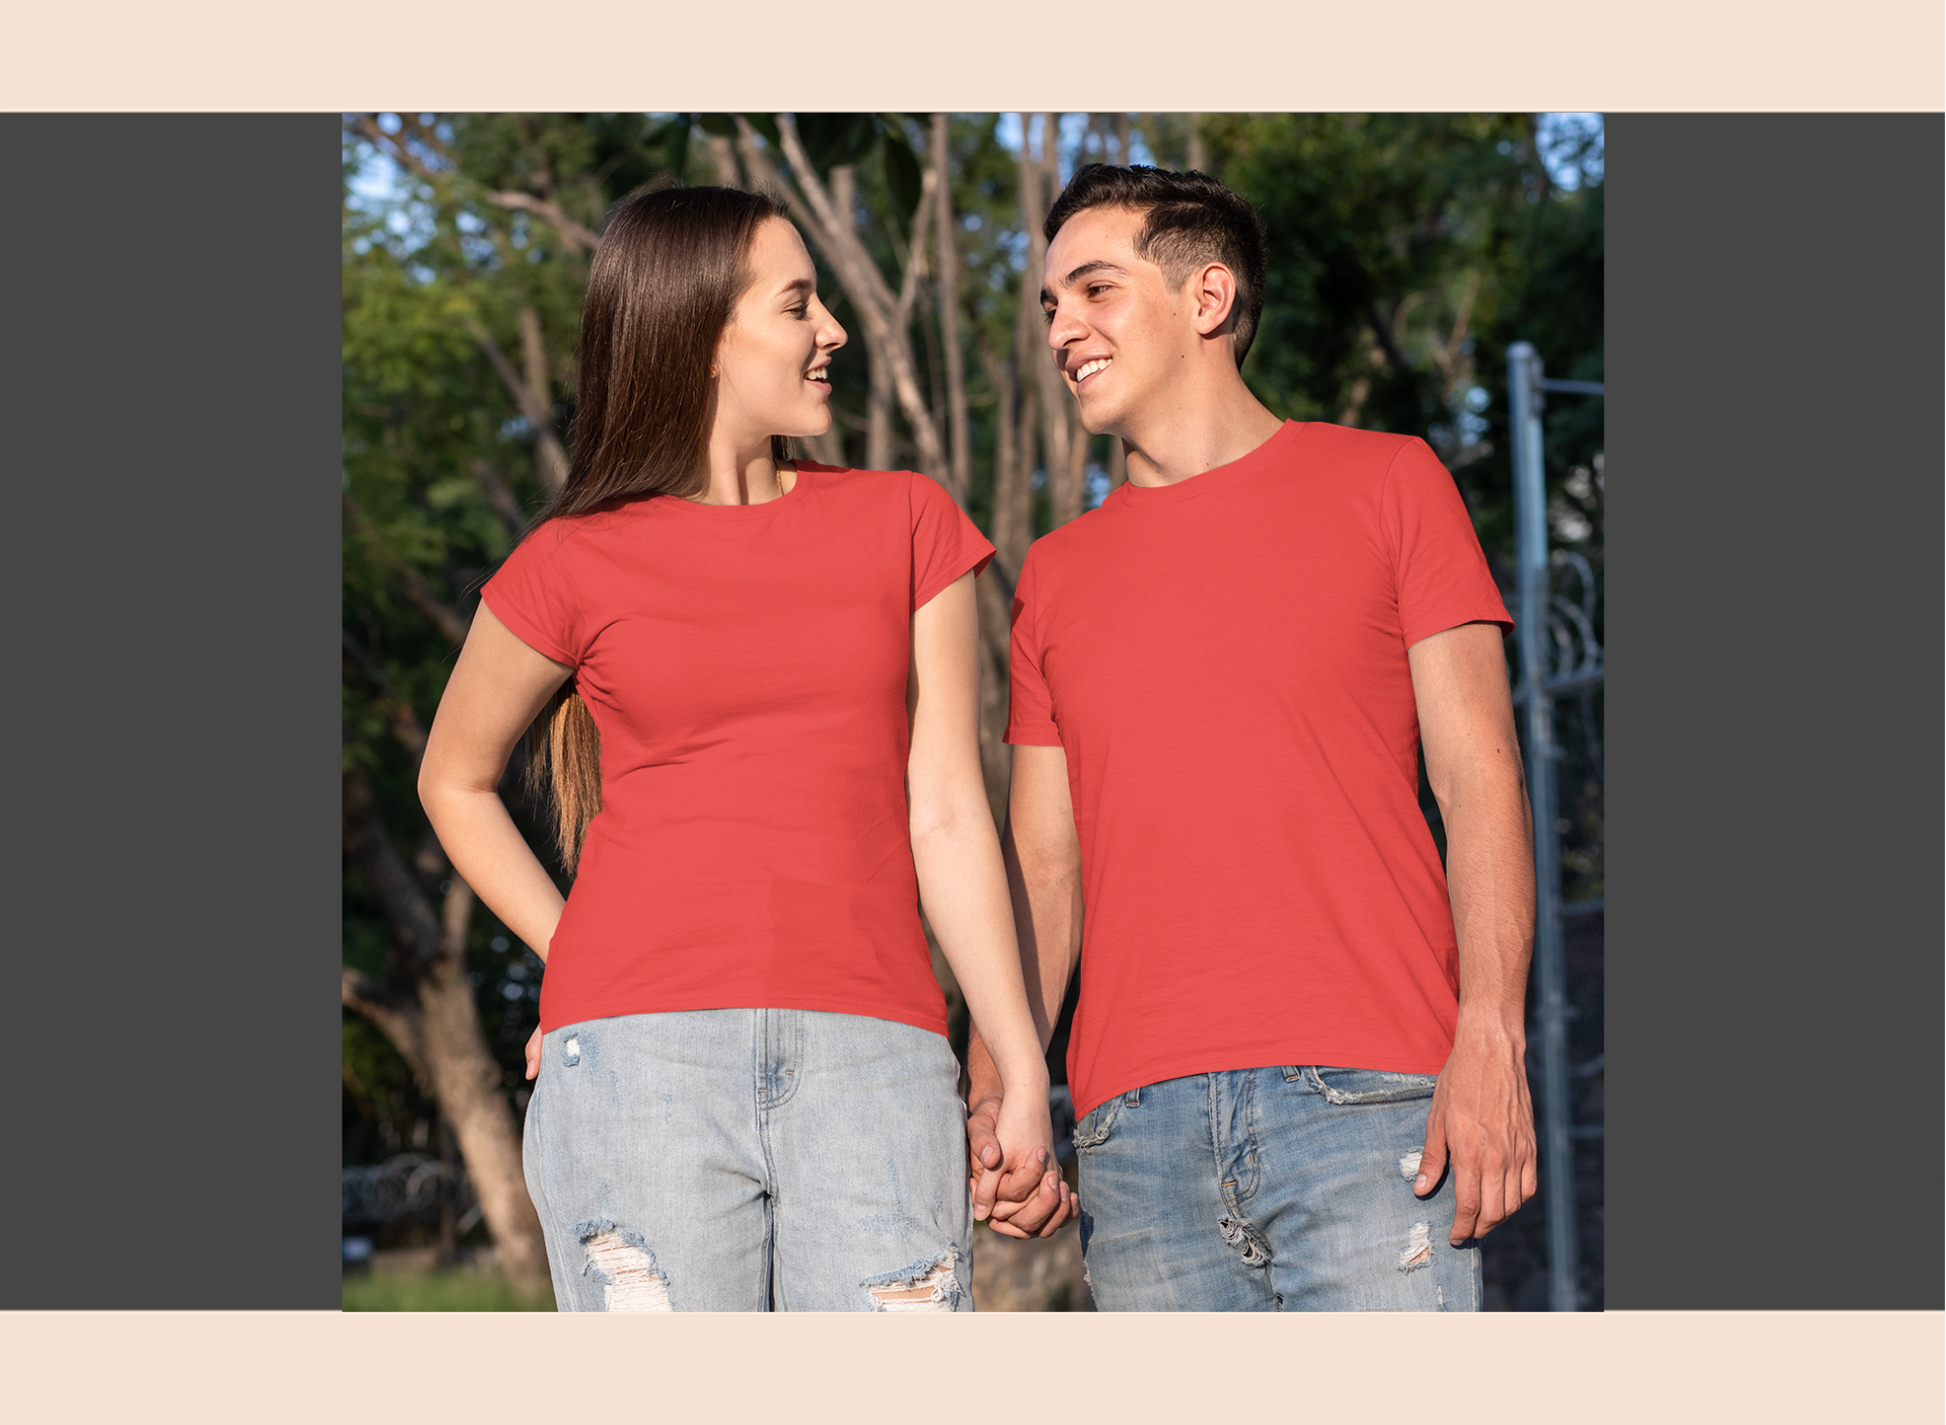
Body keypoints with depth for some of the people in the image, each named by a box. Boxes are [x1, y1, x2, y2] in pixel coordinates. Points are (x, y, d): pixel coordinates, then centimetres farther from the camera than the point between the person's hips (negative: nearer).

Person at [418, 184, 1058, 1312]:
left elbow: (947, 815, 10)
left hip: (871, 1062, 2)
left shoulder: (904, 524, 13)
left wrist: (1027, 1078, 5)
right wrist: (584, 969, 9)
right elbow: (456, 780, 22)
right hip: (639, 1054, -1)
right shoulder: (577, 564, 7)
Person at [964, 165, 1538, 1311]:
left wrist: (1490, 1042, -11)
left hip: (1365, 1096, -3)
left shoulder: (1385, 485, 10)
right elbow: (1042, 865, 16)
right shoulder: (1056, 576, 20)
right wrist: (994, 1094, 0)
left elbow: (1479, 775, 3)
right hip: (1137, 1123, 4)